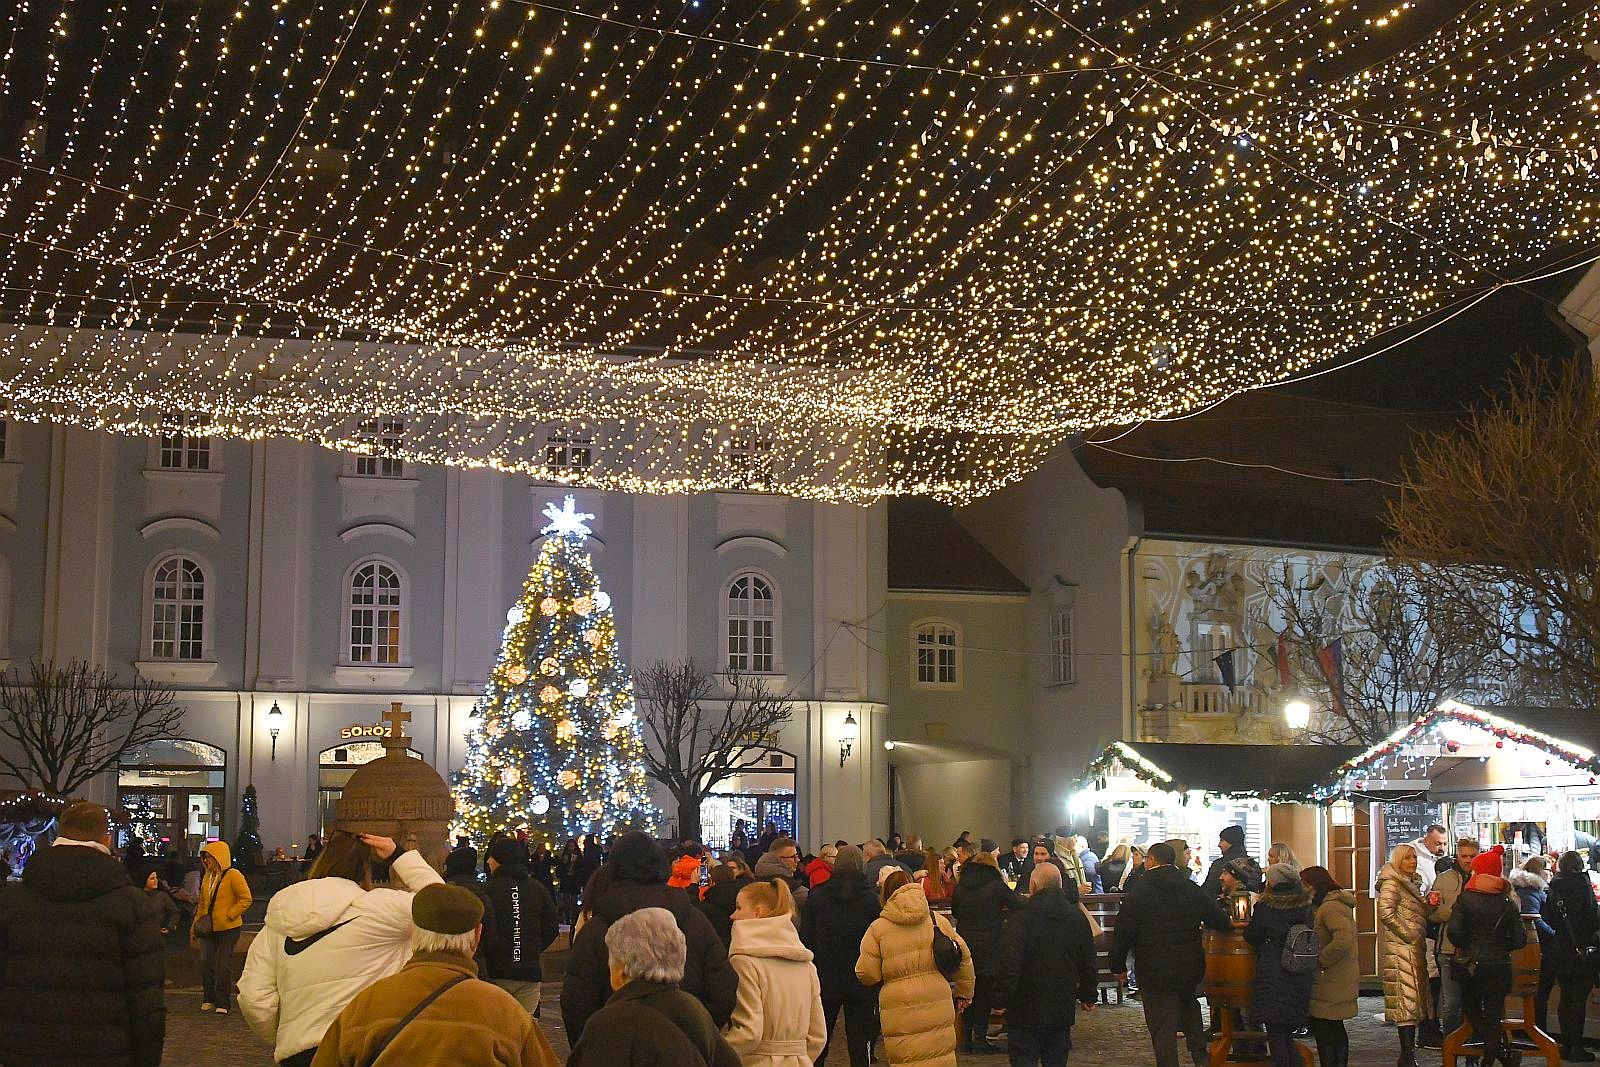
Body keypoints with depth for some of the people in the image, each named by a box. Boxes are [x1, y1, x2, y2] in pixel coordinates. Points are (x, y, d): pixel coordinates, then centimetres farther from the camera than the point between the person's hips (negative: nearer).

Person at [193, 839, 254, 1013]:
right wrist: (195, 924, 16)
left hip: (228, 928, -6)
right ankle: (208, 1000, 17)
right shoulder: (207, 877, 12)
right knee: (205, 963, 3)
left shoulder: (233, 876, -11)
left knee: (223, 966, 0)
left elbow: (246, 899, -14)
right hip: (208, 929, 6)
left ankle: (222, 1003, 9)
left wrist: (229, 915, -18)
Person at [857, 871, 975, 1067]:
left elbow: (867, 974, -3)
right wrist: (964, 993, 25)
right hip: (938, 1005, 3)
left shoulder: (878, 928, -1)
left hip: (900, 1012, -3)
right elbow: (963, 956, 13)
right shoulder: (937, 921, 8)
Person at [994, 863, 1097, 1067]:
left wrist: (1002, 997, -10)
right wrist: (1088, 996, 23)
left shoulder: (1020, 919, -14)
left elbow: (1007, 964, -19)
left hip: (1026, 1011, -5)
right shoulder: (1078, 918, 4)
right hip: (1063, 1010, 5)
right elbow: (1088, 963, 12)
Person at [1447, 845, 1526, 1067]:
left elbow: (1454, 932, -16)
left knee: (1471, 1009, 17)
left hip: (1471, 965, -2)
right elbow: (1520, 939, -2)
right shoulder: (1508, 903, -1)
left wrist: (1464, 947, 5)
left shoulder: (1466, 899, -8)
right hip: (1500, 965, 2)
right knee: (1494, 1016, 7)